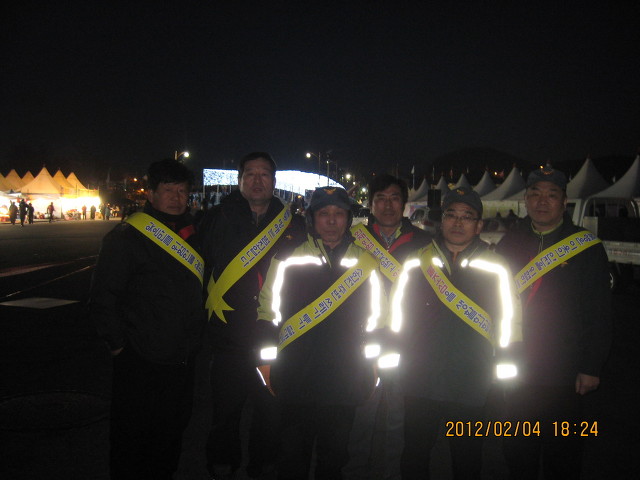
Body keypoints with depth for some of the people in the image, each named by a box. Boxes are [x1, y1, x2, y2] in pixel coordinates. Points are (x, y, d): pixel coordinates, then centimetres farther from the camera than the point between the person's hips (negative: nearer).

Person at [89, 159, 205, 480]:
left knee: (173, 430, 19)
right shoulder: (126, 237, -11)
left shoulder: (193, 233, 9)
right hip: (140, 362, -6)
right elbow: (103, 296, -11)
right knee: (131, 438, 7)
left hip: (182, 359, 6)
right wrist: (117, 343, -10)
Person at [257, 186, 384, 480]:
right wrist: (268, 352, -4)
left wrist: (368, 372, 7)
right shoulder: (288, 259, -2)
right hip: (297, 382, -1)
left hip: (345, 384, 2)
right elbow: (267, 310, 3)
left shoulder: (366, 263, 4)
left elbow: (374, 318, 10)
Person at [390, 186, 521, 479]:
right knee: (414, 456, 18)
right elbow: (397, 313, 6)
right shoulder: (416, 263, 1)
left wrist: (503, 365, -1)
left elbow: (508, 321, 2)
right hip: (419, 383, 1)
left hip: (470, 387, -1)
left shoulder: (495, 269, -3)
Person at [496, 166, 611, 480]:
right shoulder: (509, 244, 4)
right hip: (515, 370, 3)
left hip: (565, 376, -3)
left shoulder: (587, 248, -5)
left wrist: (592, 367, -8)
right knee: (517, 454, 18)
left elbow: (599, 313, -5)